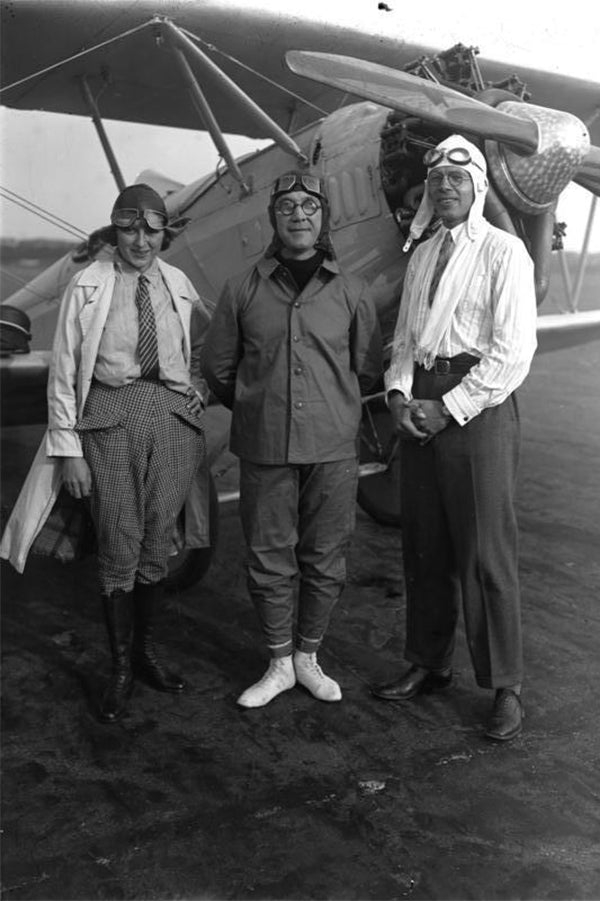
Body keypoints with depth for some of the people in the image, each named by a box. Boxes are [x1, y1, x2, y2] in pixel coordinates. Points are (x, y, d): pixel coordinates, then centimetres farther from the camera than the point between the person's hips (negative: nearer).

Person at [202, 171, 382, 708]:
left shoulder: (350, 292, 4)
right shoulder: (243, 290, 4)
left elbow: (368, 370, 11)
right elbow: (218, 367, 11)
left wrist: (334, 410, 11)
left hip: (332, 448, 0)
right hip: (264, 449, 0)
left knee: (325, 560, 8)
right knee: (269, 561, 7)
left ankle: (308, 658, 27)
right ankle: (280, 664, 24)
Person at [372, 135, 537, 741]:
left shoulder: (503, 252, -2)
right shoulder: (422, 256, 17)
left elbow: (513, 352, -10)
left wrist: (448, 408, -13)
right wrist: (399, 395, -1)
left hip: (478, 405, -6)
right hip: (419, 404, 6)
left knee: (485, 550, -3)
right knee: (423, 544, 11)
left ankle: (504, 686, 10)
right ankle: (428, 664, 25)